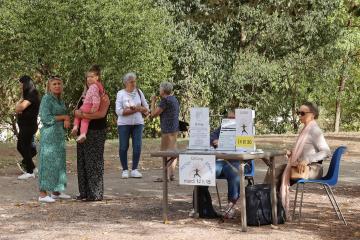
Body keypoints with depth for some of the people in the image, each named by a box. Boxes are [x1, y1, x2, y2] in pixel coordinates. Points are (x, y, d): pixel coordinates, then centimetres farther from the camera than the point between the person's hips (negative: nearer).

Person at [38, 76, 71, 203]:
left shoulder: (60, 100, 14)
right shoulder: (47, 99, -10)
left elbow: (65, 116, 16)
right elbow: (46, 118, -16)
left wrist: (67, 121, -8)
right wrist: (64, 117, -10)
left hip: (60, 135, 8)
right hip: (49, 134, -8)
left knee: (59, 162, 10)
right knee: (48, 162, -8)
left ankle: (56, 192, 18)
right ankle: (43, 194, -7)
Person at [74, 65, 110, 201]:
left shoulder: (103, 95, -7)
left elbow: (101, 113, -21)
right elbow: (78, 110, 19)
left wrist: (83, 115, -24)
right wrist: (77, 112, -4)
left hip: (96, 133, -8)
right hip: (83, 133, 8)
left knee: (94, 162, -6)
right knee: (82, 162, 8)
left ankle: (96, 194, -1)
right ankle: (84, 192, 15)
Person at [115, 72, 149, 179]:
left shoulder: (139, 92, 9)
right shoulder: (121, 93, -2)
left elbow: (146, 108, 11)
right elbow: (119, 111, -11)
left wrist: (137, 108, -10)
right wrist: (136, 110, -14)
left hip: (138, 123, 3)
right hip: (124, 123, -3)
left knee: (137, 146, -4)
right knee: (123, 147, -1)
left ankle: (134, 170, 4)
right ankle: (125, 170, 9)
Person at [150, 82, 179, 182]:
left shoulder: (165, 100, -14)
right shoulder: (174, 99, 15)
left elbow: (153, 114, -10)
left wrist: (153, 101, 1)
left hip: (168, 129, -10)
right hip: (175, 128, 10)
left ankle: (167, 176, -10)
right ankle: (172, 174, 14)